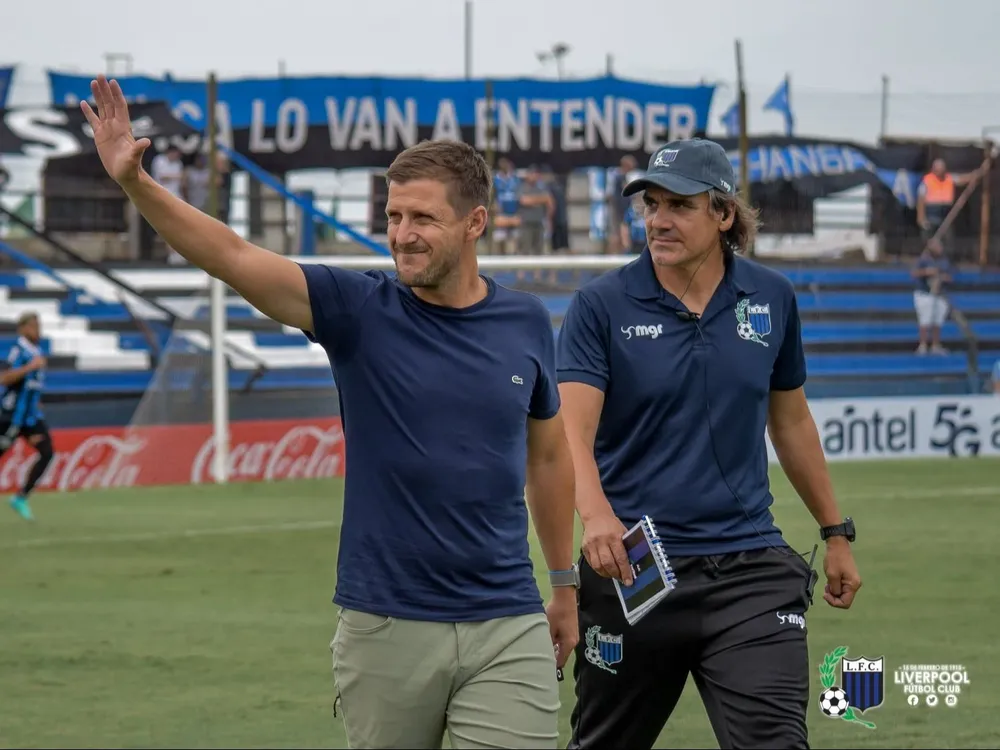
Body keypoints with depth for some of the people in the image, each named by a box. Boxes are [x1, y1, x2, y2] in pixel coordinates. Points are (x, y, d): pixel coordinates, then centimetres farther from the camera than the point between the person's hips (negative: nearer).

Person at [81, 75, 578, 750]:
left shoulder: (527, 323, 4)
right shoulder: (359, 310, -2)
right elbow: (232, 256, -14)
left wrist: (566, 585, 20)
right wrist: (134, 181, -27)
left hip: (507, 631, 0)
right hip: (384, 626, 0)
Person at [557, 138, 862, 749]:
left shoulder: (772, 298, 5)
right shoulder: (601, 305, -5)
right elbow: (573, 431, -17)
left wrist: (837, 533, 22)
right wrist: (596, 515, -36)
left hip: (750, 567, 1)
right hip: (633, 564, -1)